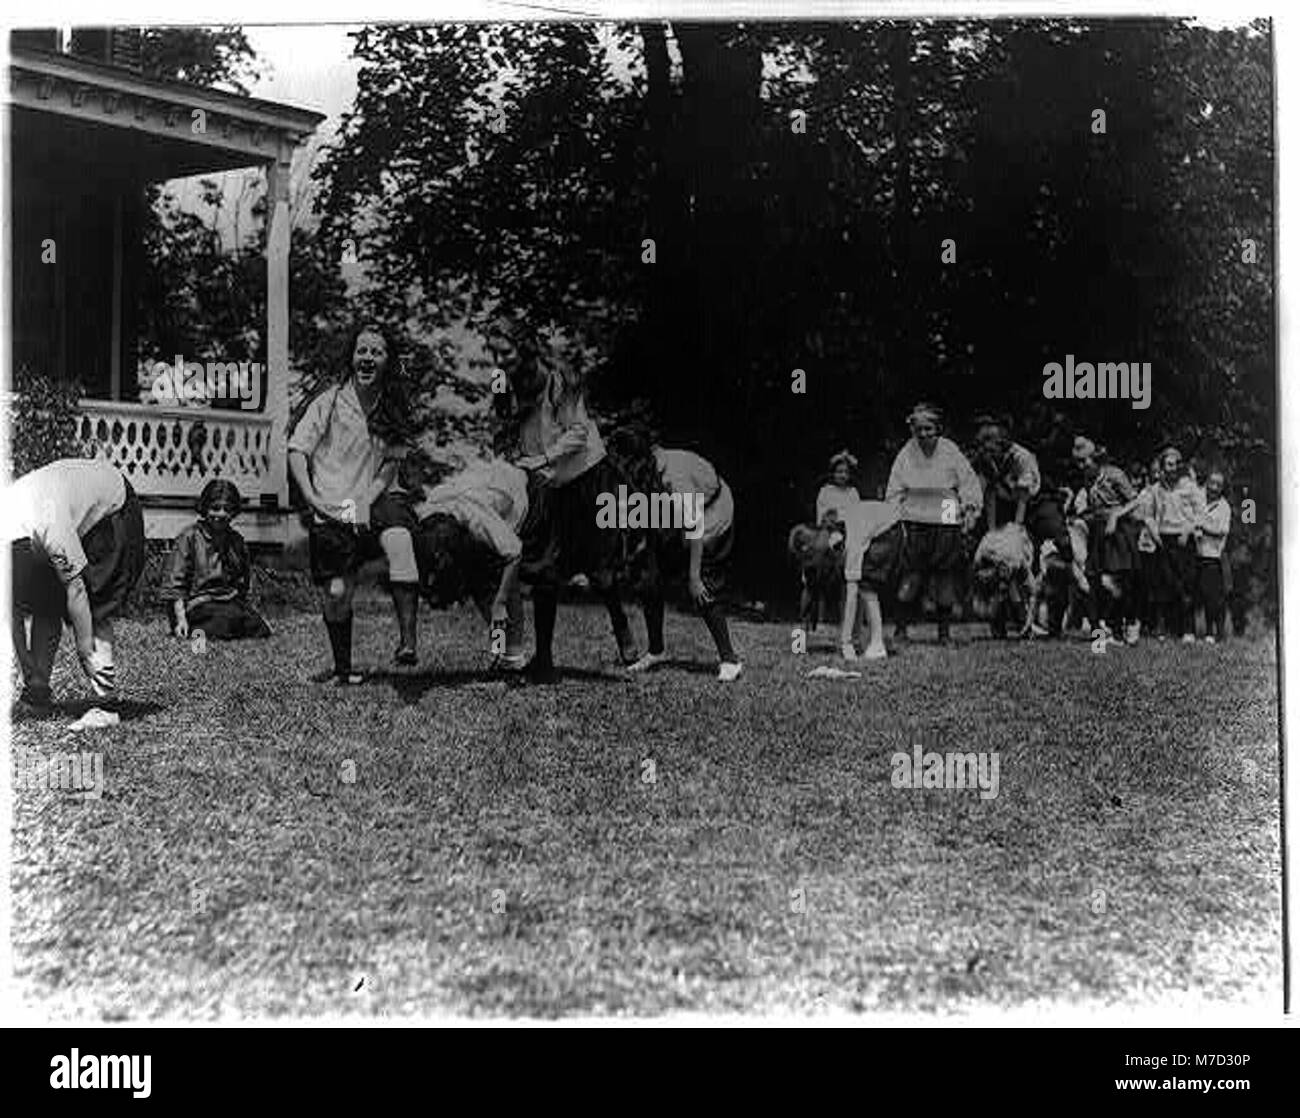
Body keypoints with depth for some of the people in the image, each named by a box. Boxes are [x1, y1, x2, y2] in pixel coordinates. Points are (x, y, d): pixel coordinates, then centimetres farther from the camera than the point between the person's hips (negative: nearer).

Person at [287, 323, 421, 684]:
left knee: (399, 538, -31)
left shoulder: (392, 409, 5)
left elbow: (392, 462, 7)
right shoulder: (329, 402, -3)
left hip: (372, 503, 1)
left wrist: (368, 501, -8)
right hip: (331, 512, -1)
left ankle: (408, 639, -36)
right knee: (337, 593, -4)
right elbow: (297, 451, -2)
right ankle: (342, 668, 19)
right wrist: (313, 499, -13)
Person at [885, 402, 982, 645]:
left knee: (946, 580, 3)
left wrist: (970, 507, -3)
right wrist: (895, 518, 1)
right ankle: (901, 628, 7)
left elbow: (969, 482, 8)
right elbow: (894, 492, 9)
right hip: (916, 525, 0)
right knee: (911, 578, -4)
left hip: (947, 526, 0)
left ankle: (944, 632, 15)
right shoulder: (906, 454, 4)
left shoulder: (950, 452, 2)